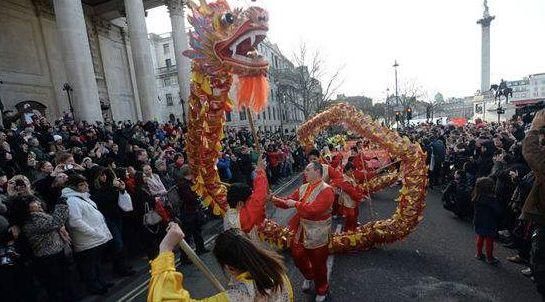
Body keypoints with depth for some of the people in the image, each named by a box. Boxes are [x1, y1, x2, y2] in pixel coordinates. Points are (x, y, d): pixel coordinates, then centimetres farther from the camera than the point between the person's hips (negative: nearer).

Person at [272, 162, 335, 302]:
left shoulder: (326, 190, -20)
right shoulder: (303, 188, 4)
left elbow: (314, 210, -31)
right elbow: (289, 201, 6)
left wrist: (296, 204, -24)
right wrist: (277, 200, -11)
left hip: (317, 235, -6)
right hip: (300, 231, 7)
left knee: (318, 264, 11)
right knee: (297, 256, 19)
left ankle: (322, 290, 39)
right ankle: (308, 276, 51)